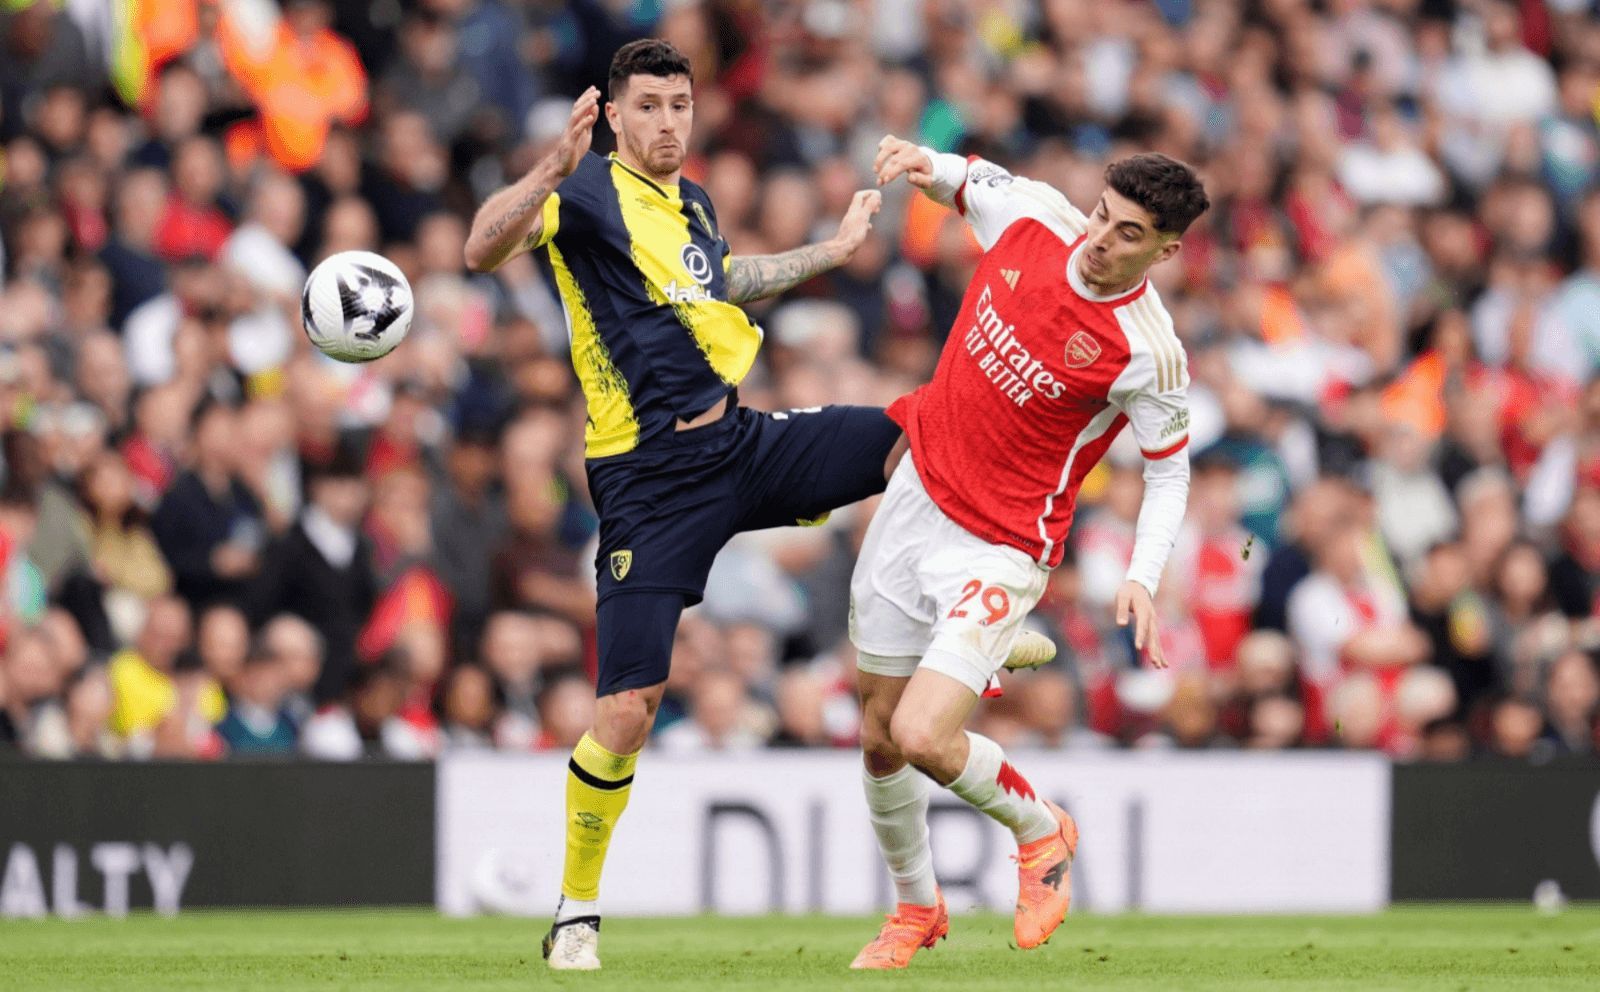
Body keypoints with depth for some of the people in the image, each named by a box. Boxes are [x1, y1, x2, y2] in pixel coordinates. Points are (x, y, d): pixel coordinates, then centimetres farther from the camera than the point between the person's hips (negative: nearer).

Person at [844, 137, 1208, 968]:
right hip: (915, 494, 5)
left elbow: (1169, 469, -6)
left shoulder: (1148, 353, -20)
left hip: (1000, 548, -5)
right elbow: (970, 180, 16)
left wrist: (1142, 578, -18)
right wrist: (926, 165, -5)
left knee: (922, 737, -19)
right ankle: (915, 907, 36)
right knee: (878, 737, 11)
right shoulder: (1032, 216, -7)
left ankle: (1039, 829, 12)